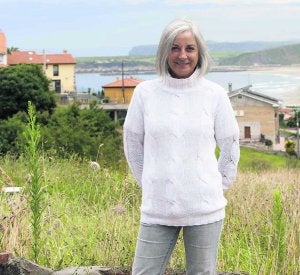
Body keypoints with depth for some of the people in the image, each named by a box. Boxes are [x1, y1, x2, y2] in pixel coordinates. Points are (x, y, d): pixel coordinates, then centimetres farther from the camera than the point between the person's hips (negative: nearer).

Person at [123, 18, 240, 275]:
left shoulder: (214, 94, -2)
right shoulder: (145, 92, -1)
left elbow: (230, 145, 8)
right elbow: (132, 143, 11)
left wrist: (219, 187, 9)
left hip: (205, 208, 0)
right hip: (157, 208, 1)